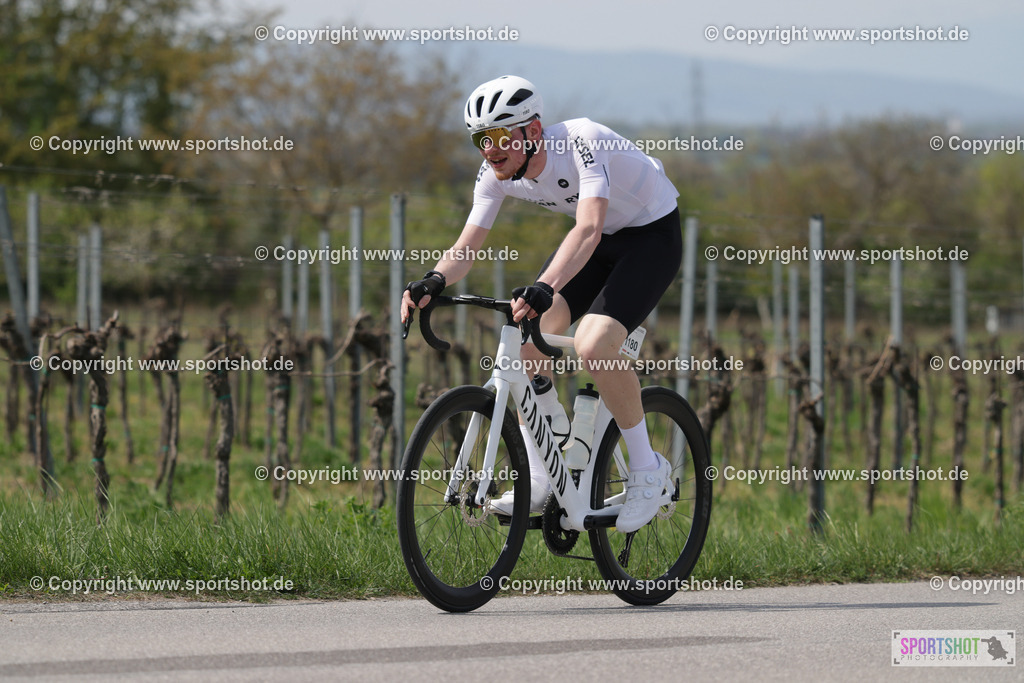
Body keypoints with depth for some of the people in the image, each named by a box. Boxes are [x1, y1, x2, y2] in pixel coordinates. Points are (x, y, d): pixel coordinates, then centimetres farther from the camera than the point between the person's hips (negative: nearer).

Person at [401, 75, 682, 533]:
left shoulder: (581, 143, -34)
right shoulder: (497, 174, -14)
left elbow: (589, 229, -47)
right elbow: (466, 247, -13)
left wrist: (544, 288, -63)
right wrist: (435, 282, -36)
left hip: (653, 234, -7)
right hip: (600, 239, 7)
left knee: (592, 345, -27)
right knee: (529, 338, -12)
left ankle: (648, 470, -8)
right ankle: (538, 484, -2)